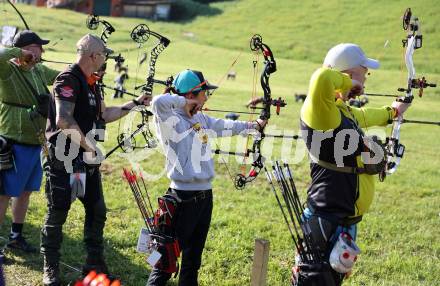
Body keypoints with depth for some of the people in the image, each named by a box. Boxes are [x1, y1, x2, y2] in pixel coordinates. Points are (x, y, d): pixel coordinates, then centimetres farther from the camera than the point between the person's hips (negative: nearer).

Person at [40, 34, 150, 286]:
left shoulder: (90, 82, 14)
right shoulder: (68, 80, -17)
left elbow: (104, 114, 22)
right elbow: (63, 119, -27)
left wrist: (135, 104, 19)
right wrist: (88, 144, -20)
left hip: (87, 161, 9)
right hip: (65, 161, -9)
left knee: (97, 211, 10)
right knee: (57, 214, 1)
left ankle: (95, 265, 22)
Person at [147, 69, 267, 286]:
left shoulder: (201, 119, 11)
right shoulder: (171, 120, -13)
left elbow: (225, 127, 26)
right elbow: (158, 102, -33)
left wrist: (254, 125, 35)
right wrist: (184, 102, -18)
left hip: (205, 195, 8)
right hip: (184, 196, -8)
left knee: (194, 255, 17)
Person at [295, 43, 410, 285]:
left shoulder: (345, 112, 12)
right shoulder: (323, 111, -20)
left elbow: (365, 117, 37)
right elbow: (322, 79, -43)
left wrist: (391, 111, 56)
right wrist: (347, 81, -21)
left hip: (344, 219, 11)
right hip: (328, 221, -10)